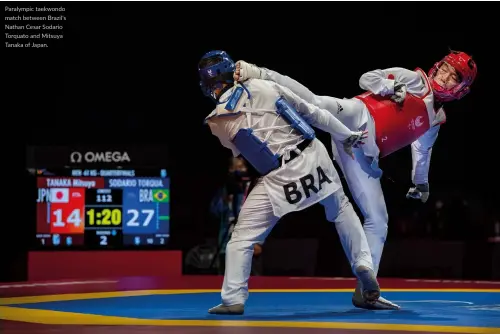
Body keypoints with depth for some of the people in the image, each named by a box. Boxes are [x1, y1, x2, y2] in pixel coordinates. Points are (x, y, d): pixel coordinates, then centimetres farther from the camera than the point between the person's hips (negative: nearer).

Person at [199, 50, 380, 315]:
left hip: (279, 179, -3)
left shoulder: (218, 121, -3)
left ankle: (233, 299, 2)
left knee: (242, 238, 8)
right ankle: (363, 264, 18)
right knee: (341, 209, 28)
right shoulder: (263, 86, 1)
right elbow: (311, 111, 7)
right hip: (313, 156, 3)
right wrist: (345, 136, 17)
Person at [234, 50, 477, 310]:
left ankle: (364, 290, 4)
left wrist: (421, 182, 50)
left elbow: (422, 149, 43)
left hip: (364, 155, 6)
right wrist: (393, 87, -9)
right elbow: (367, 78, 6)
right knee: (315, 104, -39)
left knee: (378, 220, 0)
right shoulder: (414, 79, 11)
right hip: (356, 118, -6)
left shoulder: (436, 117, 26)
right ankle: (257, 74, -46)